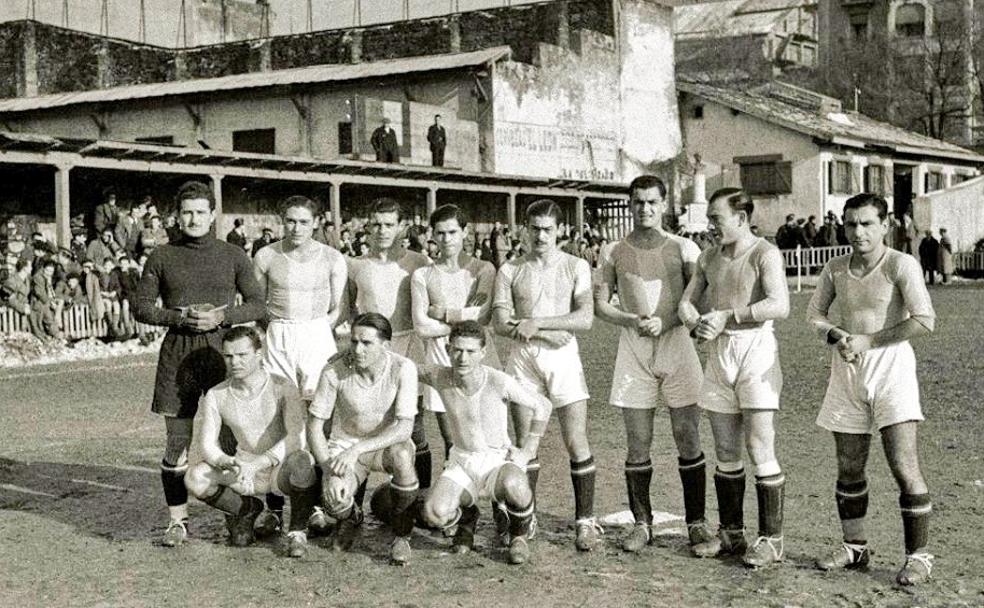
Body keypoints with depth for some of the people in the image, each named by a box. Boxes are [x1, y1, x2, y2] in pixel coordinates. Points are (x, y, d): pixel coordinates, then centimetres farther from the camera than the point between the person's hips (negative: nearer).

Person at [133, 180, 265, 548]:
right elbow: (141, 306, 5)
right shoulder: (162, 257, 6)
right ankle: (178, 520, 12)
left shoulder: (233, 256, 5)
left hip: (223, 349, 0)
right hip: (178, 352, 0)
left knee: (231, 437, 0)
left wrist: (222, 316, -12)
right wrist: (180, 317, -11)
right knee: (177, 441, 2)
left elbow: (256, 304, 6)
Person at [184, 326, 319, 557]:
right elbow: (206, 445, -5)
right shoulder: (216, 396, -3)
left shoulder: (282, 388, -13)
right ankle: (245, 509, 9)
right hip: (243, 474, 3)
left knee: (301, 462, -38)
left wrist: (258, 463, -36)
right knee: (195, 478, -22)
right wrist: (226, 462, -28)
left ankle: (297, 531, -11)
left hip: (281, 469, -3)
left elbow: (296, 437, -24)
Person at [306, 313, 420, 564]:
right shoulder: (335, 370, -18)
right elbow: (314, 425, -10)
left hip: (387, 443, 0)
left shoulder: (403, 368, -21)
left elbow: (404, 428, -25)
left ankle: (402, 534, -10)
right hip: (344, 445, 1)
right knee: (334, 502, -27)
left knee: (401, 455, -37)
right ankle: (351, 517, 16)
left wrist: (357, 450, -35)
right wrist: (329, 470, -22)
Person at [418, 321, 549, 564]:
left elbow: (542, 407, -4)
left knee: (513, 484, -40)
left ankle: (518, 533, -3)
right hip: (461, 462, 3)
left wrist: (527, 452, -4)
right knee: (435, 513, -27)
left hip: (498, 460, -3)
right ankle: (466, 515, 14)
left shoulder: (500, 382, -19)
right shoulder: (440, 377, -10)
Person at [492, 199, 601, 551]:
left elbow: (585, 319, -8)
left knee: (576, 442, -2)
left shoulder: (575, 267, 4)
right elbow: (501, 323, -2)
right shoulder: (510, 271, 7)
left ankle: (585, 521, 7)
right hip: (523, 359, 1)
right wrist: (545, 334, -14)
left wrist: (537, 322, -15)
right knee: (524, 441, 5)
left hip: (563, 356, -1)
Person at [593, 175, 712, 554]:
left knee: (688, 441, 0)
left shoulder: (683, 249, 4)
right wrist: (633, 320, -11)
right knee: (637, 445, 3)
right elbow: (600, 304, 7)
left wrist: (665, 321, -15)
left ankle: (696, 522, 10)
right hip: (633, 354, 1)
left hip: (677, 349, -1)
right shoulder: (615, 253, 8)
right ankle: (642, 524, 12)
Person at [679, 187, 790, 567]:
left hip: (755, 351, -6)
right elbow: (686, 301, 16)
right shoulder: (709, 257, 14)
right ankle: (731, 533, 21)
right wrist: (697, 324, -7)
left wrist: (727, 315, -20)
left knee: (760, 449, -6)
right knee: (726, 452, 11)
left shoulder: (765, 254, -7)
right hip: (718, 353, 7)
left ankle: (771, 540, 3)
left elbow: (780, 305, -20)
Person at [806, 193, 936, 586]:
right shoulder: (836, 269, 8)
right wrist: (836, 337, -6)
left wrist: (869, 340, -14)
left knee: (904, 466, -9)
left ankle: (919, 556, 2)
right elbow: (815, 313, 16)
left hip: (890, 366, -5)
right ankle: (855, 547, 25)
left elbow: (924, 320, -17)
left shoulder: (901, 265, -9)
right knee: (849, 468, 10)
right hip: (847, 372, 5)